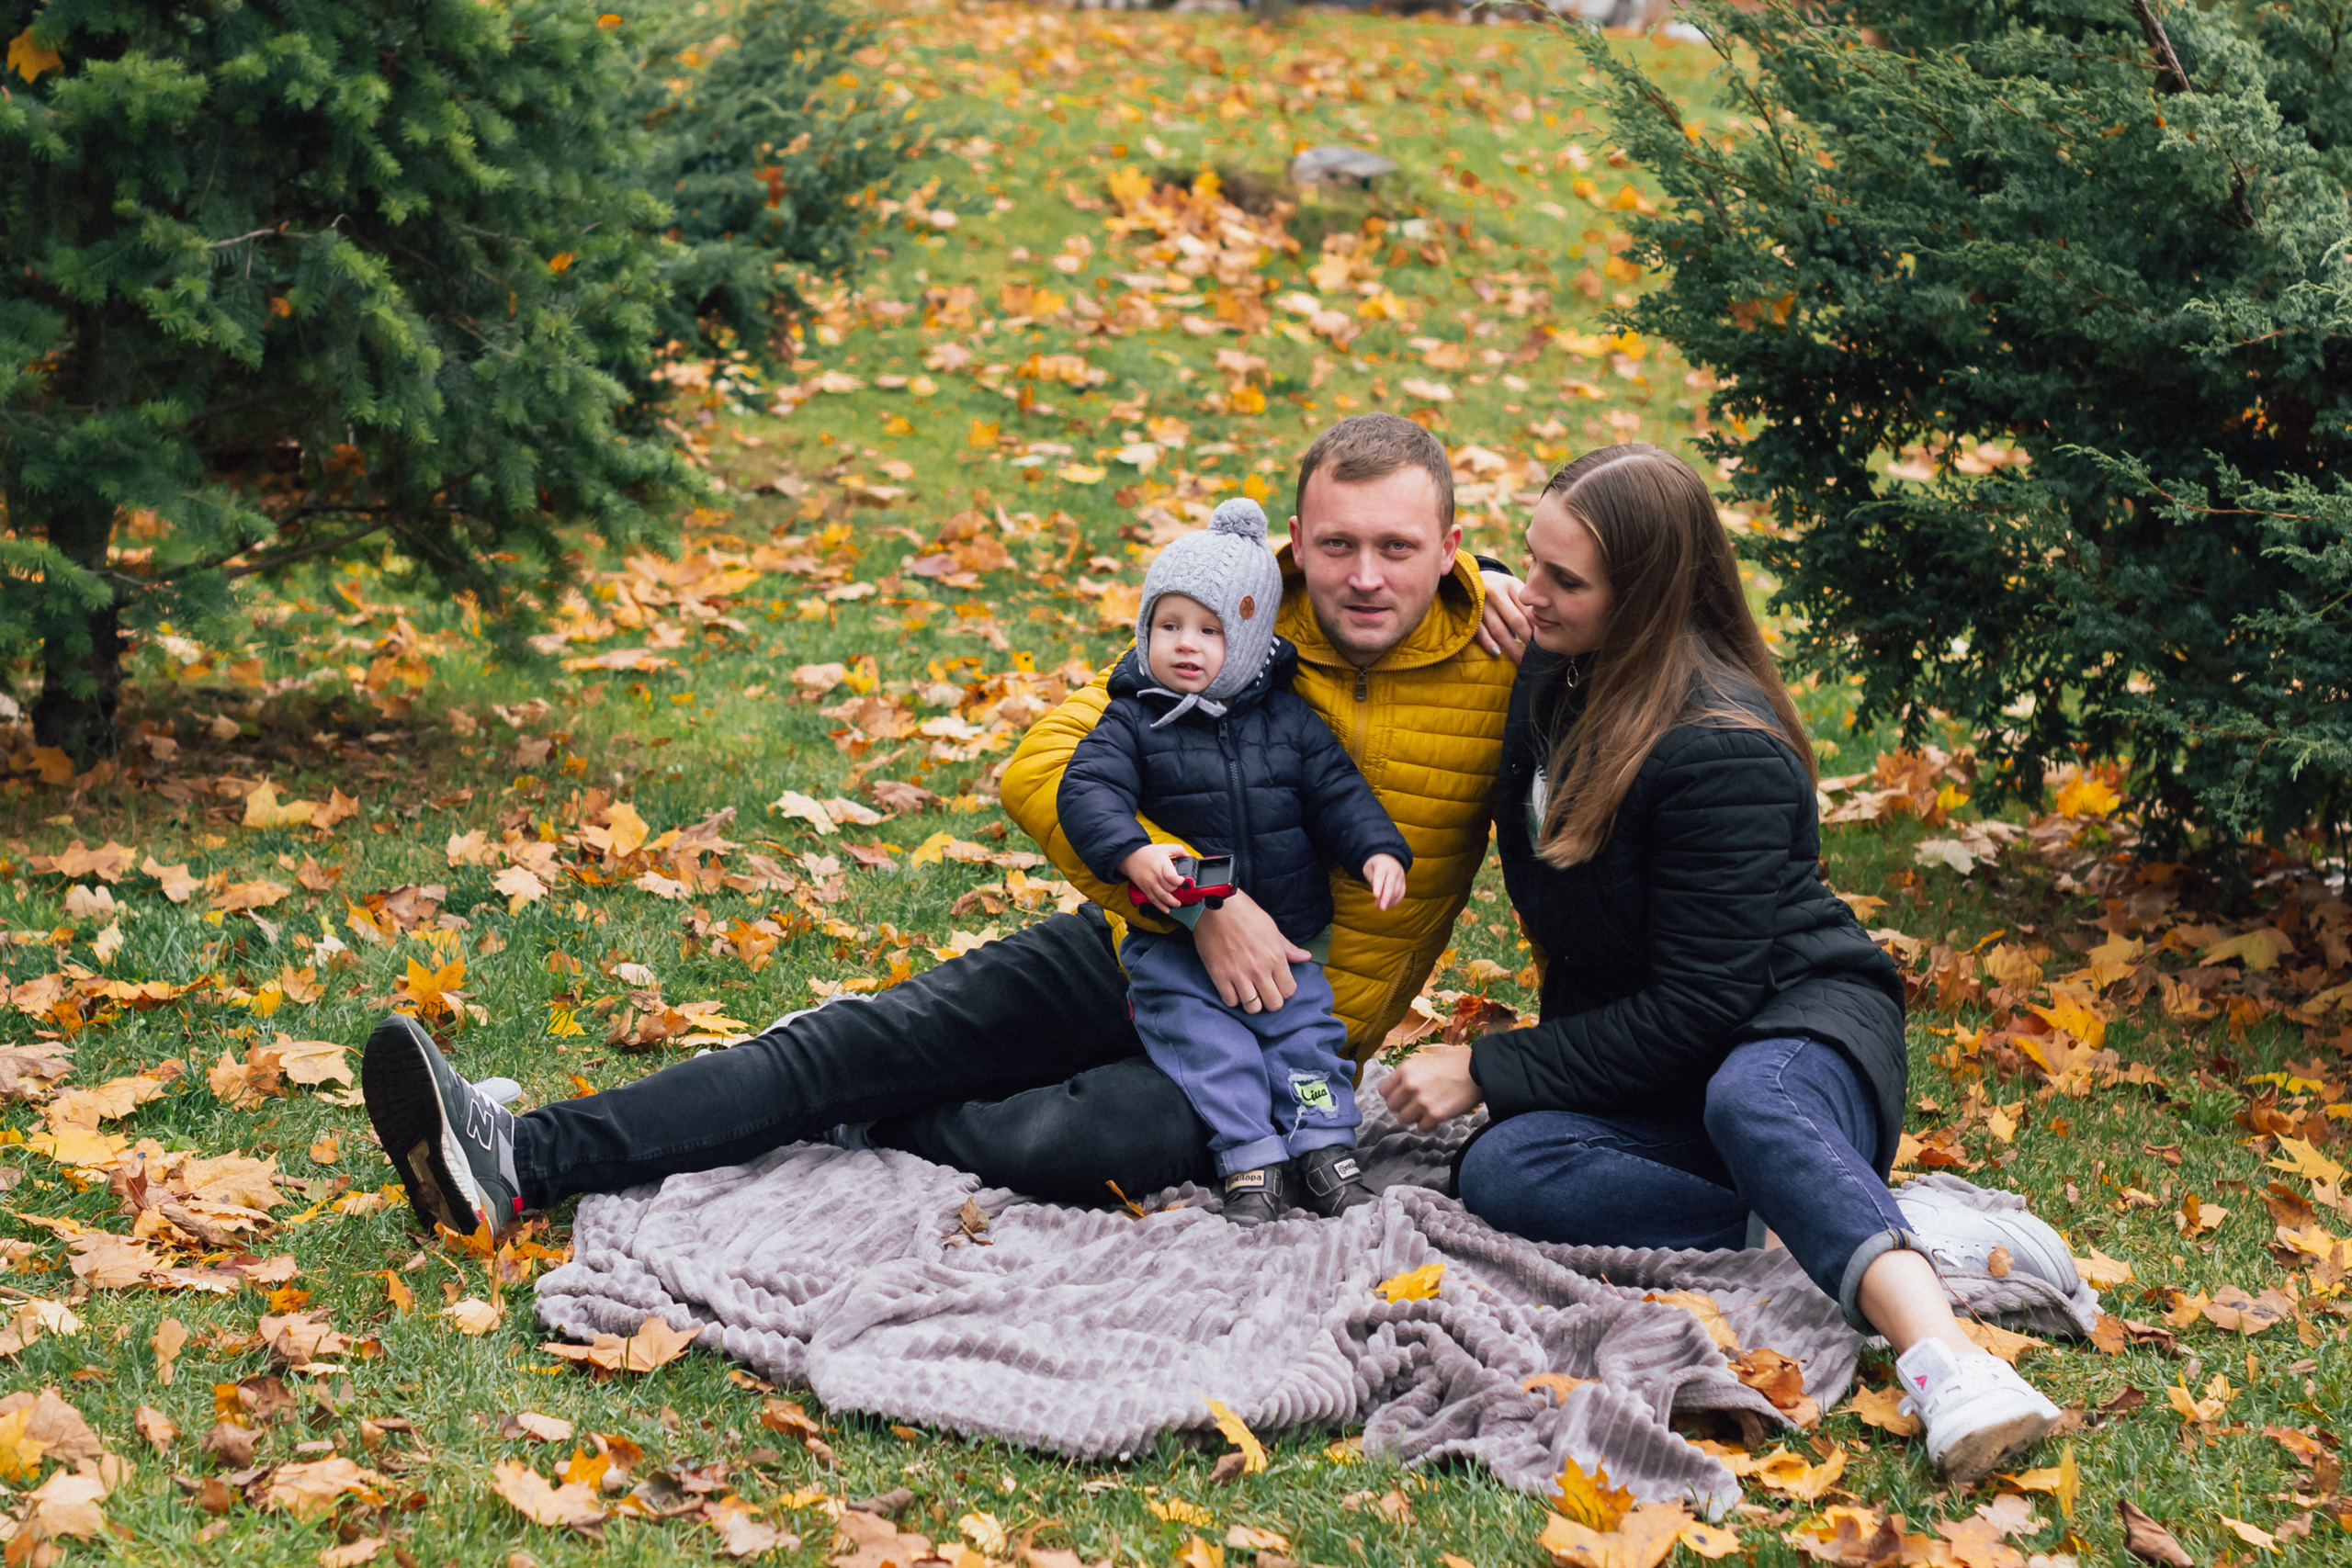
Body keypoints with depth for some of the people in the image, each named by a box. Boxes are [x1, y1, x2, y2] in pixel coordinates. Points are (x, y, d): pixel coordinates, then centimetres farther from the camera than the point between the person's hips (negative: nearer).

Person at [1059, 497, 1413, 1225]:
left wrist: (1378, 851, -14)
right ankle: (1248, 1157, -17)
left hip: (1286, 935, 2)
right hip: (1173, 938, -2)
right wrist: (1131, 853, -33)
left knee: (1305, 1023, -6)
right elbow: (1087, 789, -15)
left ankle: (1324, 1144, -2)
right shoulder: (1132, 721, -3)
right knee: (1200, 1030, -16)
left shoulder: (1291, 721, 4)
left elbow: (1337, 792, 5)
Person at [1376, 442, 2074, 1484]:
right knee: (1499, 1173, -28)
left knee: (1749, 1101, -44)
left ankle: (1943, 1356, -66)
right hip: (1643, 1072, 7)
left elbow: (1697, 1007, -22)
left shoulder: (1726, 752, -21)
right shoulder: (1553, 675, 3)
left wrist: (1489, 1071, -19)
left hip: (1799, 1023, -6)